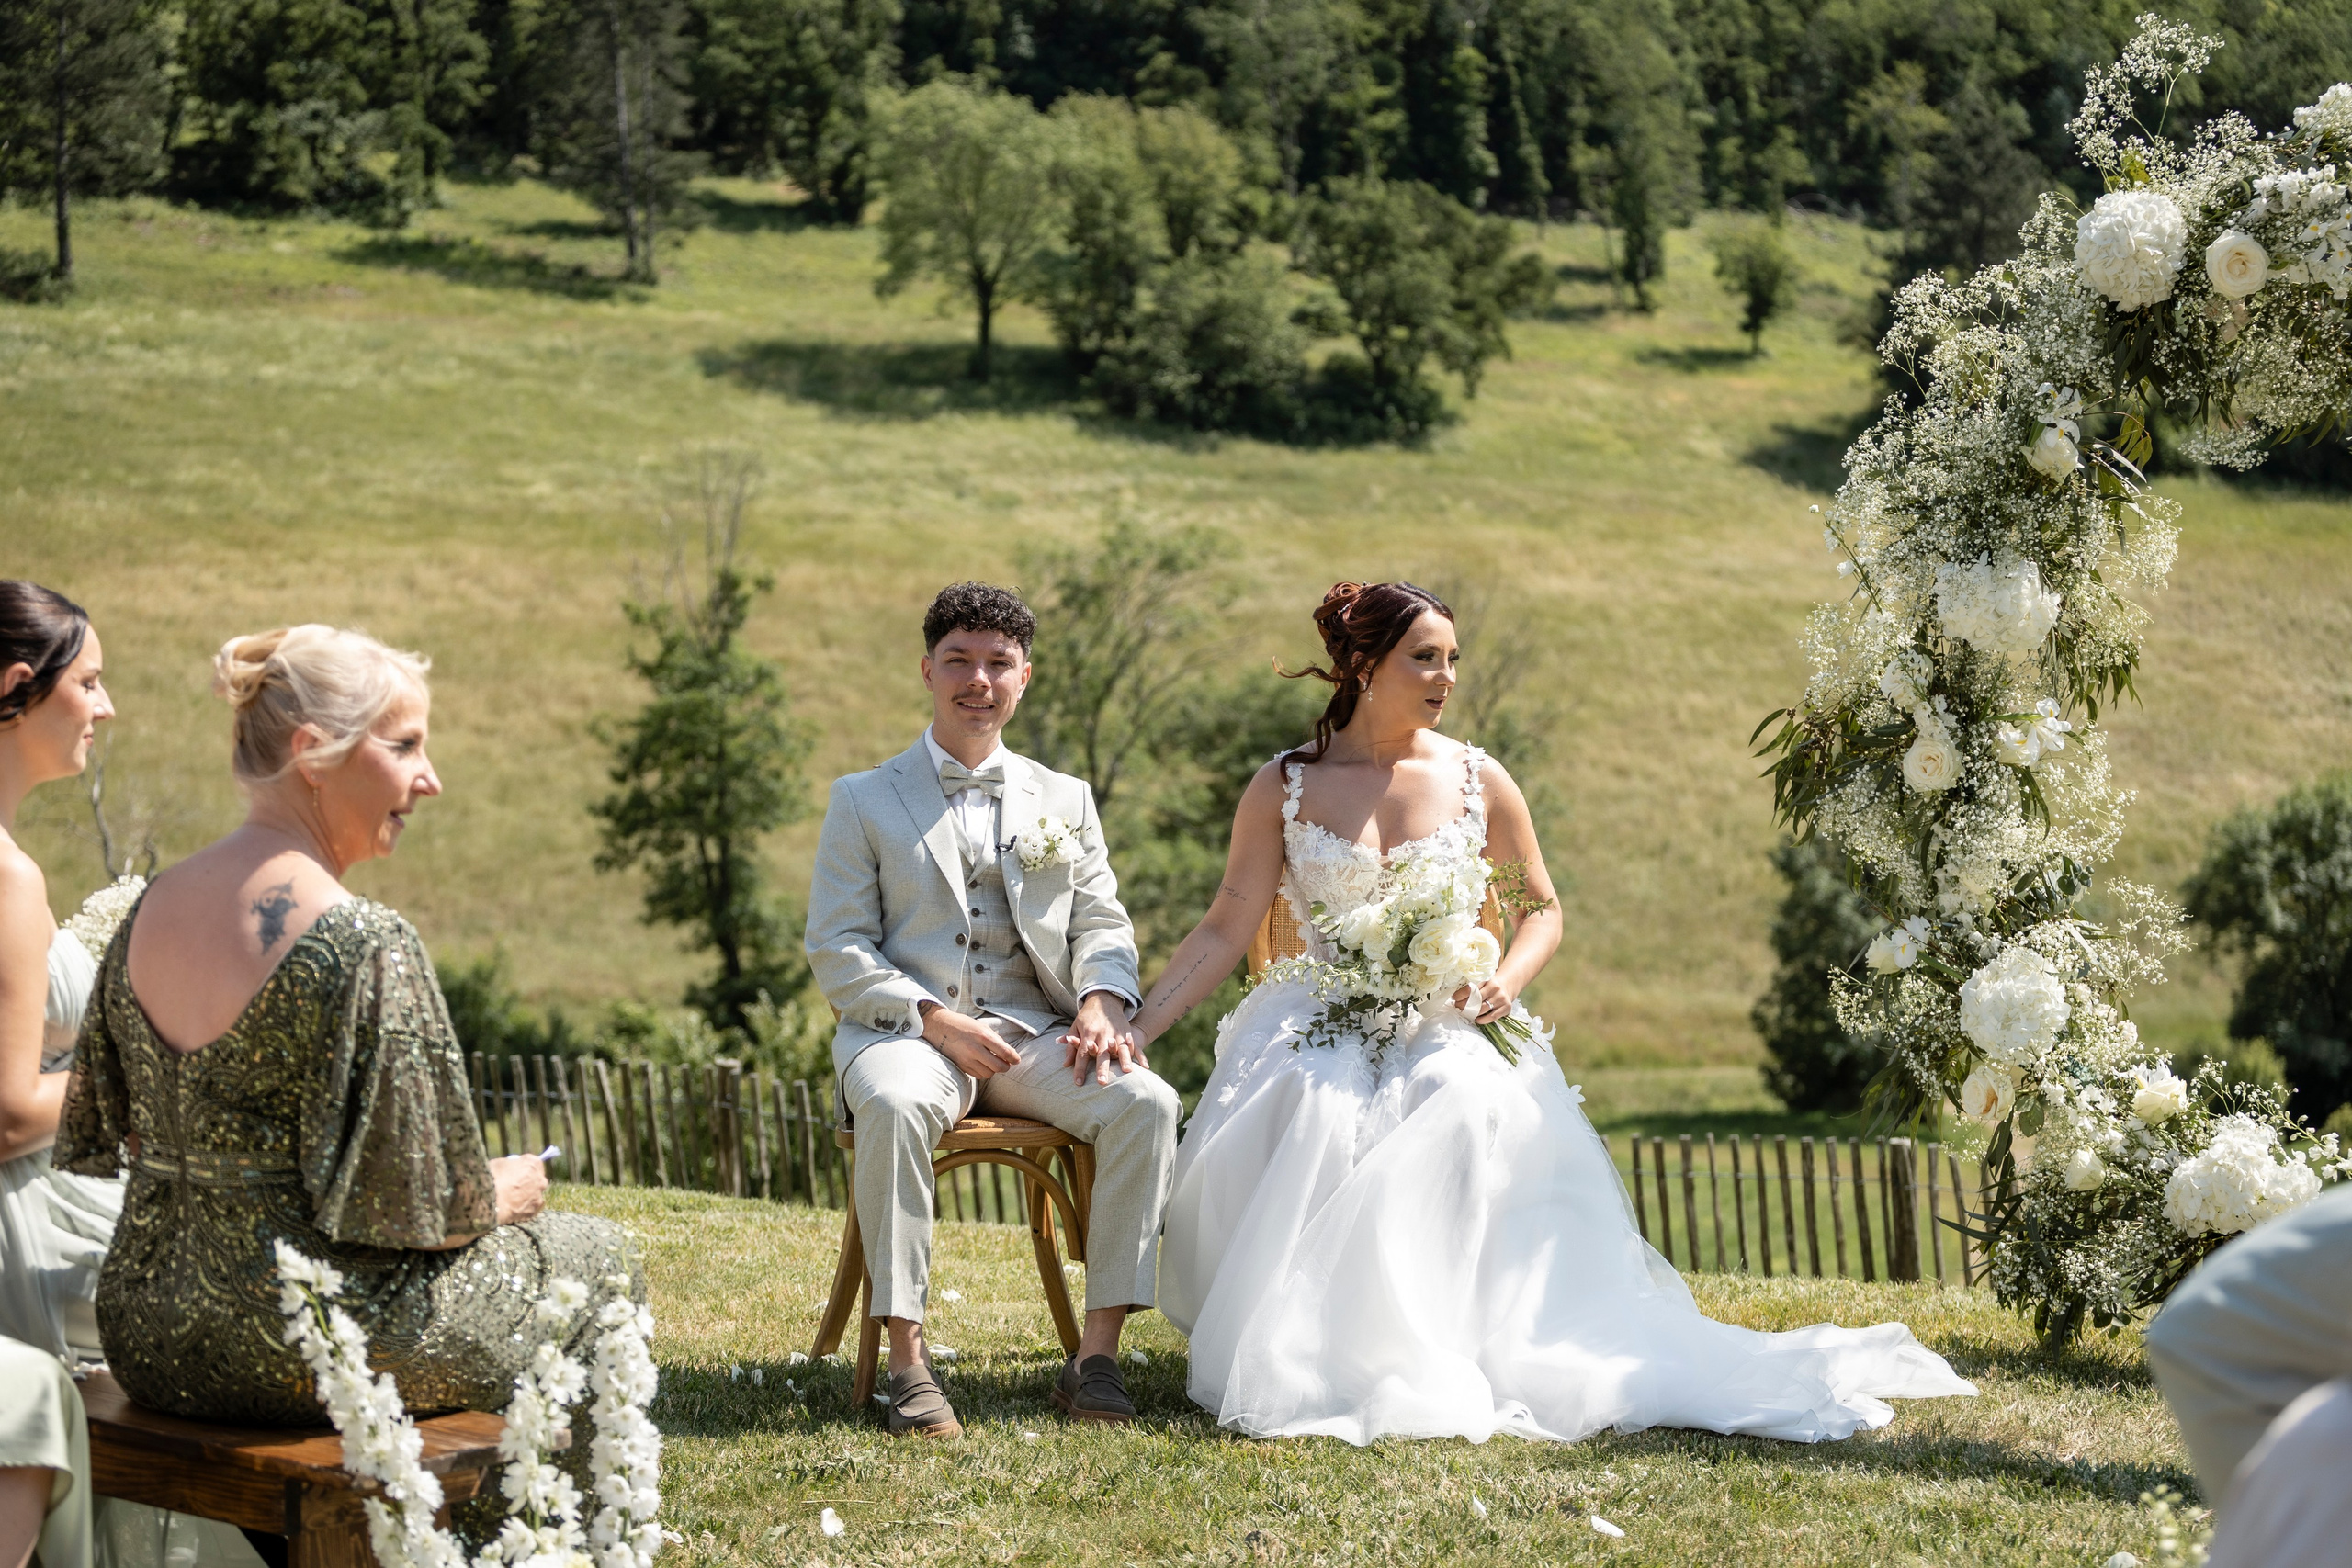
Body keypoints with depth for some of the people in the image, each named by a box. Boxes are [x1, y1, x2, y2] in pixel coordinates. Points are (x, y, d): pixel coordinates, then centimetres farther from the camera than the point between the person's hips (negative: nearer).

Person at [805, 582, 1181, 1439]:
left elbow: (1102, 923, 14)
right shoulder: (863, 800, 10)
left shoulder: (1065, 800, 19)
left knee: (1146, 1102, -27)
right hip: (905, 1031, -3)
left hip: (1036, 1036, 3)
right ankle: (907, 1360, -33)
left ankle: (1097, 1352, -24)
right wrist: (935, 1018, -15)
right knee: (894, 1104, -39)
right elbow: (837, 950, 2)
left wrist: (1102, 1001, -11)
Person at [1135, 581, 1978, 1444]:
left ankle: (1439, 1354, -27)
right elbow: (1227, 927, 3)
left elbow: (1543, 909, 15)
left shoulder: (1477, 781, 6)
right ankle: (1299, 1352, -22)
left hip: (1444, 1021, 1)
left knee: (1478, 1112, -34)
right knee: (1300, 1118, -35)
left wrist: (1505, 980, -7)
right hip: (1319, 1018, -1)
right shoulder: (1284, 787, 4)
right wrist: (1133, 1025, -8)